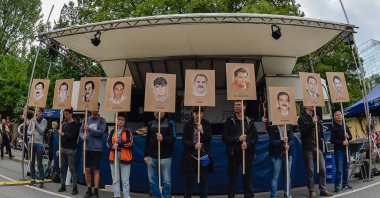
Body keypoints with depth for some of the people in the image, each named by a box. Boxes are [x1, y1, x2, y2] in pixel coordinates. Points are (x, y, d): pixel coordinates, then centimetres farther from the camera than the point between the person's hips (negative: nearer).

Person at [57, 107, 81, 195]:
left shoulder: (76, 124, -6)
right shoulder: (64, 124, 15)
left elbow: (72, 135, -19)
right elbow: (62, 137, 17)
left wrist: (63, 134, -9)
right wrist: (60, 148, 14)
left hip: (70, 149, -7)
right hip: (63, 149, 7)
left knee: (72, 168, -6)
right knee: (63, 168, 10)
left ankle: (75, 187, 0)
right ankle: (63, 185, 20)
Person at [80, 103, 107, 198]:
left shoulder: (102, 120, 0)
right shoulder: (87, 119, 9)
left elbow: (101, 132, -11)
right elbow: (81, 131, 9)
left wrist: (89, 130, -16)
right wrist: (82, 136, -12)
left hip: (97, 148, -3)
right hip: (87, 148, 3)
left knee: (96, 170, 2)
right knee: (87, 170, 9)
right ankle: (89, 190, 24)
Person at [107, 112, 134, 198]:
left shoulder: (128, 131, -1)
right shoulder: (112, 131, 9)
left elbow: (130, 142, -13)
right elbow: (108, 143, 4)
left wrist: (119, 142, -16)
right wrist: (113, 146, -16)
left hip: (125, 157, -4)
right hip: (114, 157, 4)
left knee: (125, 180, 1)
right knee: (115, 179, 13)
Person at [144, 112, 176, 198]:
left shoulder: (170, 123, 0)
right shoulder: (151, 124, 10)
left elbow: (173, 138, -7)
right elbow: (147, 140, 13)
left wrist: (163, 139, -25)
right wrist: (146, 155, 9)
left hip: (165, 156, -3)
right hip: (151, 156, 4)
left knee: (166, 180, 2)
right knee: (152, 180, 9)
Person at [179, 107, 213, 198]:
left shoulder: (207, 124, 3)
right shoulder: (188, 125, 1)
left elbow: (209, 139, -2)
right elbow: (184, 140, -3)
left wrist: (202, 132, -19)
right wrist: (194, 145, -19)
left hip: (204, 156, 1)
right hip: (190, 156, 0)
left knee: (203, 181, 8)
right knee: (189, 180, 6)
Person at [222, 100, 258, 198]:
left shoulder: (249, 121, 7)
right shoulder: (230, 121, 3)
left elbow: (255, 137, 6)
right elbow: (224, 138, -3)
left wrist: (247, 144, -13)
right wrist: (237, 139, -16)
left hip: (247, 153, 1)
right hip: (234, 153, -1)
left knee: (247, 177, 8)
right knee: (232, 177, 4)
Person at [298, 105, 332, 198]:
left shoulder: (316, 117, 16)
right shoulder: (302, 118, -2)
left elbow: (320, 131, 24)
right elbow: (303, 130, -18)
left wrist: (321, 140, 15)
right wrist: (312, 123, -22)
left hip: (318, 147, 6)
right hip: (308, 148, -5)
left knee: (322, 169, 4)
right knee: (310, 170, 0)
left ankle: (323, 189, 15)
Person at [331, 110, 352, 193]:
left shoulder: (346, 126, 11)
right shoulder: (334, 128, -6)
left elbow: (351, 137, 14)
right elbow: (332, 140, -11)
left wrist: (348, 137, -8)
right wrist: (342, 142, -20)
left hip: (347, 149, 5)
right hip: (338, 151, -5)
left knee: (346, 169, 12)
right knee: (339, 170, -6)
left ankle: (345, 183, 24)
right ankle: (337, 186, -1)